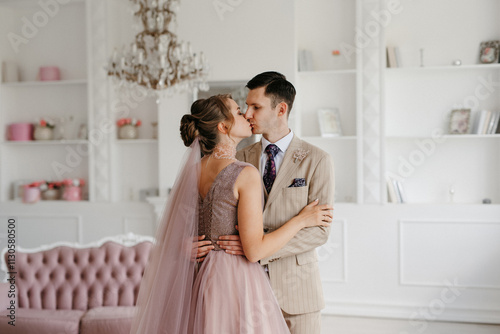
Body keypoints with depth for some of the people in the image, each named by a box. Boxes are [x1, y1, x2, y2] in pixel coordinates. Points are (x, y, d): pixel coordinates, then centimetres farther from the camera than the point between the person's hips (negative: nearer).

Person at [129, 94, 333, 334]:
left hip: (199, 278, 7)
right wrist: (302, 220, -9)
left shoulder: (193, 171, 3)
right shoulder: (245, 174, -17)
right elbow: (254, 250, -18)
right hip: (236, 283, -7)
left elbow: (168, 235, 7)